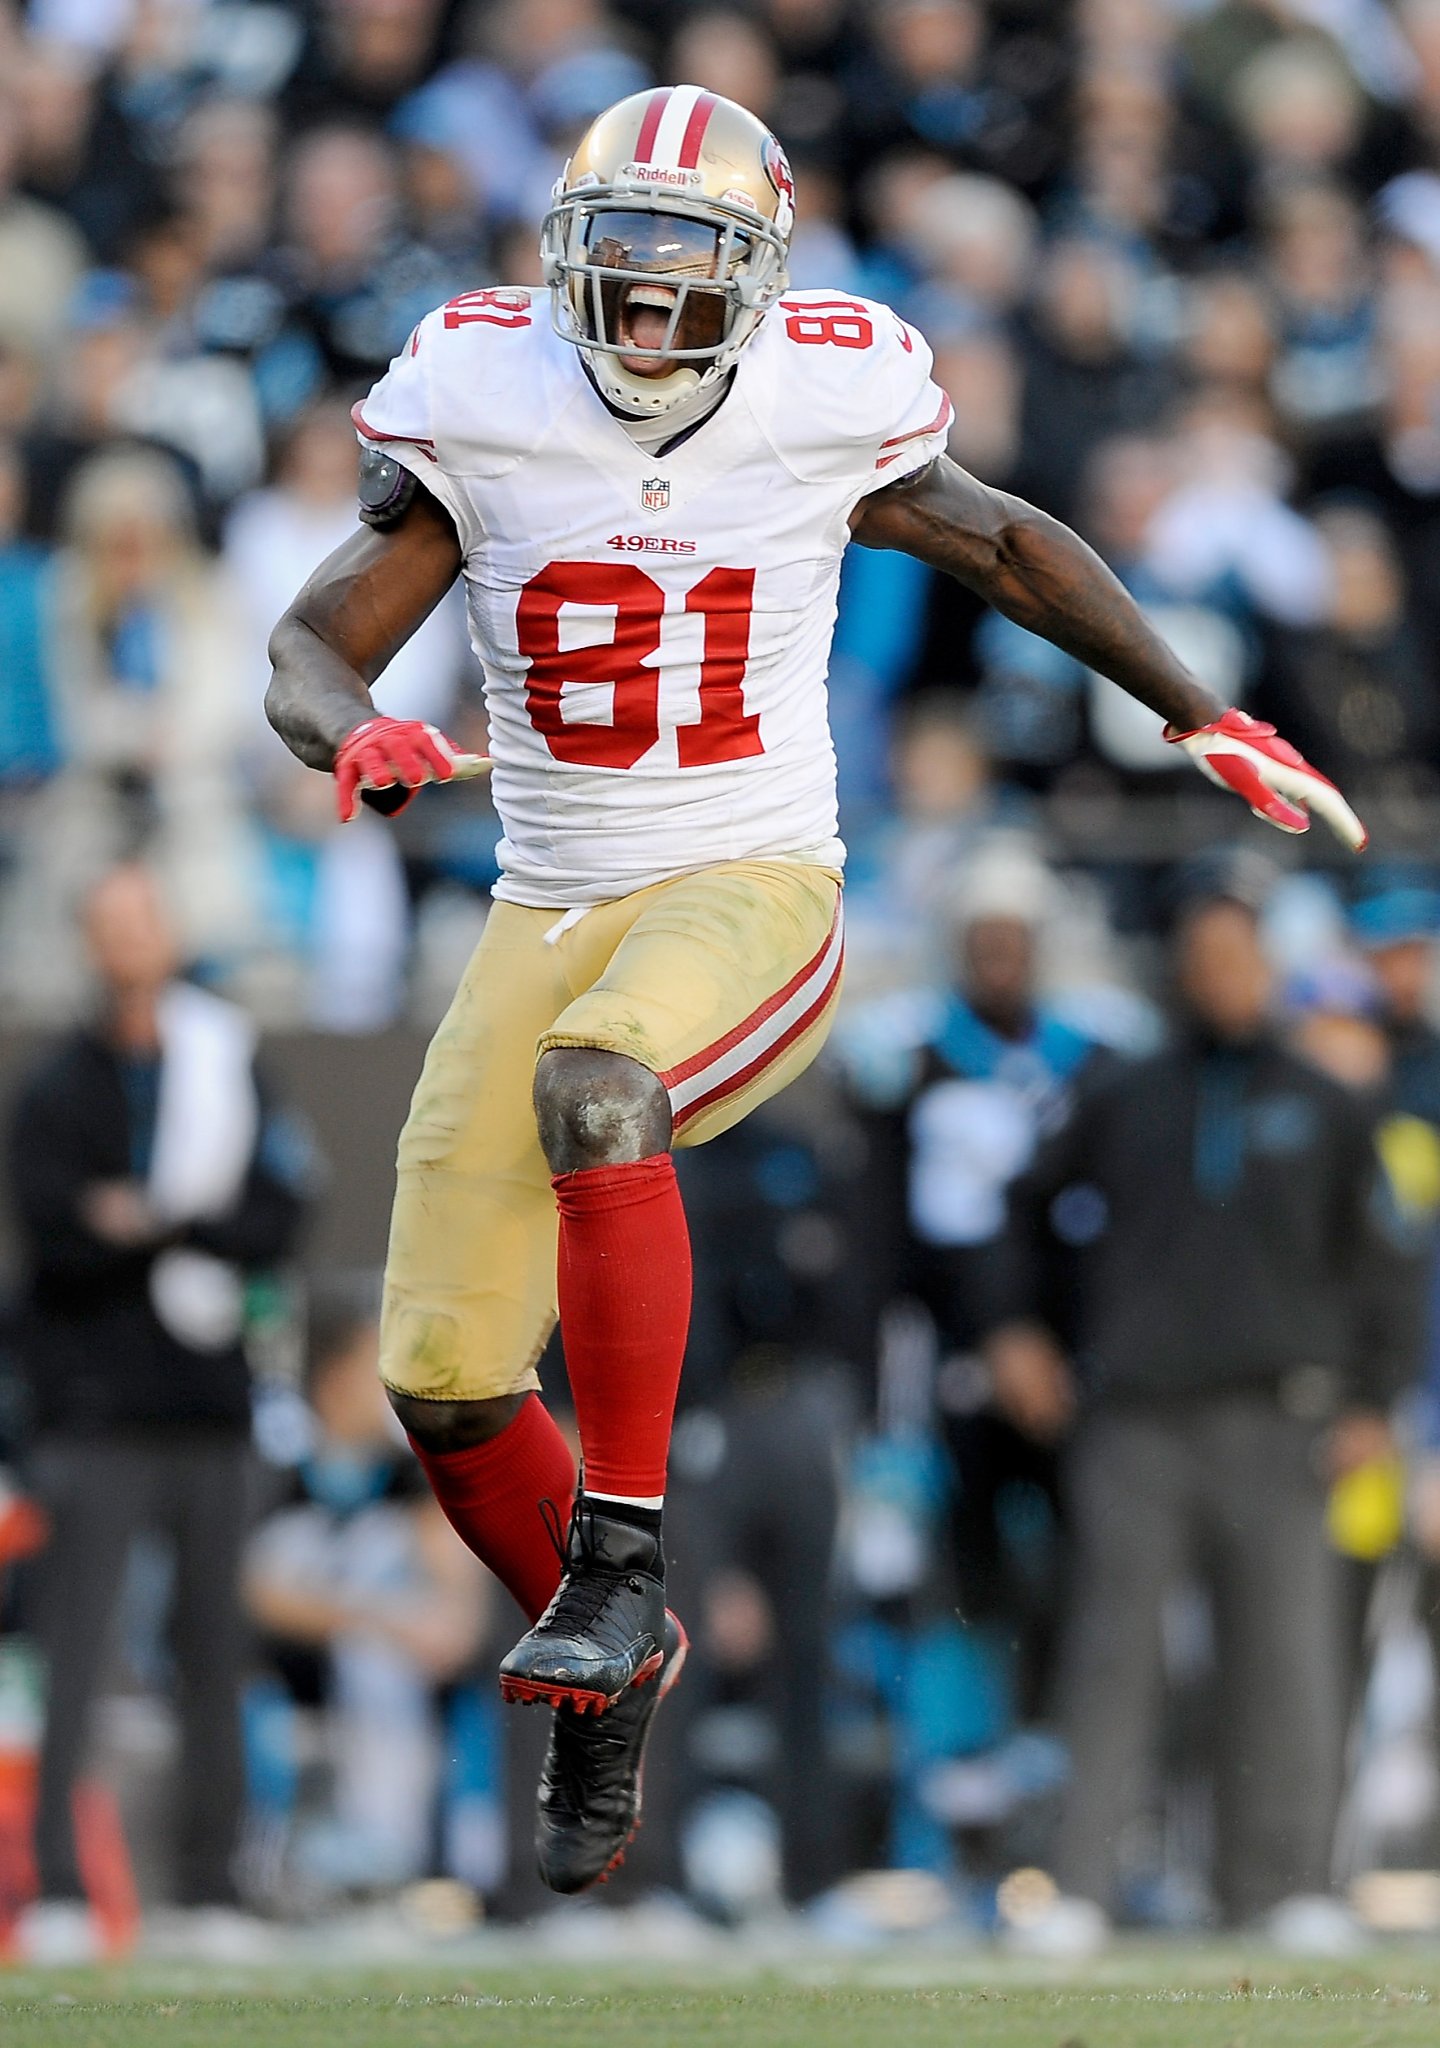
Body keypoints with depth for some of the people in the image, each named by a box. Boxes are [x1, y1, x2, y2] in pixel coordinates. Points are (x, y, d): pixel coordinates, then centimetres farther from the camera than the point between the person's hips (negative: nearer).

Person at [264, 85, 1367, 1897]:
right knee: (442, 1385, -4)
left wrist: (1206, 722, 16)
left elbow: (1006, 548, 14)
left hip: (751, 898, -3)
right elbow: (309, 649, -4)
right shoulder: (481, 412, -3)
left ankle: (622, 1553, -27)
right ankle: (612, 1670, 25)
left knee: (594, 1084, -38)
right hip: (551, 915, 3)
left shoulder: (822, 409, -5)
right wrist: (353, 734, -28)